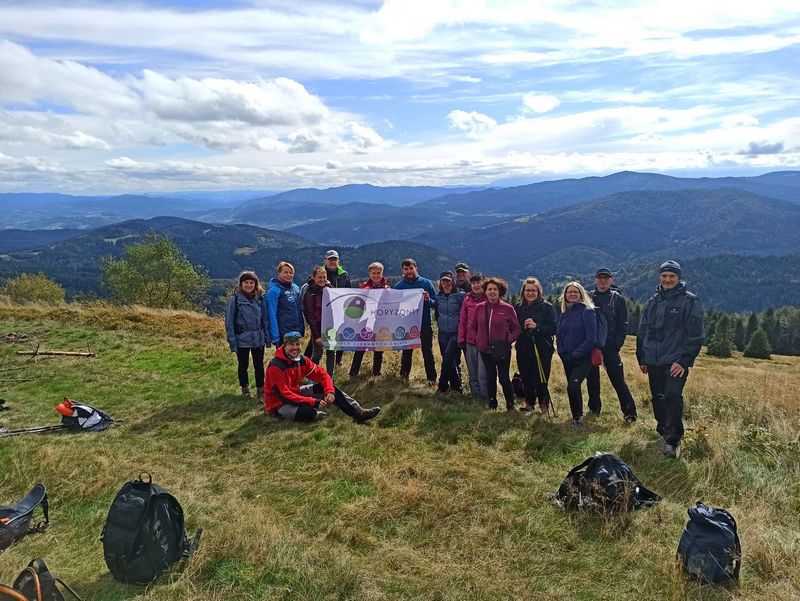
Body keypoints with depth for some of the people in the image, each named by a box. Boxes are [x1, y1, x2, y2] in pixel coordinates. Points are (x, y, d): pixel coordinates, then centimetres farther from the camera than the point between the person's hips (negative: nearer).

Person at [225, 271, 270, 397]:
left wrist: (268, 337, 6)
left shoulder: (260, 299, 3)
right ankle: (245, 389, 29)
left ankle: (261, 388, 23)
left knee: (259, 365, 10)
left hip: (259, 338, 2)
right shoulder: (235, 299, -7)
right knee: (243, 365, 12)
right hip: (242, 339, -2)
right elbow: (229, 322, -6)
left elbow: (265, 319, 9)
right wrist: (232, 341, -11)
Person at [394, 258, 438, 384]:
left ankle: (432, 378, 13)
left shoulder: (426, 283, -2)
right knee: (406, 352, 13)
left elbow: (435, 303, -3)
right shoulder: (398, 286, 1)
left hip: (425, 325, -1)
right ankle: (404, 376, 27)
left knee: (427, 352, 5)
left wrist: (428, 300, -22)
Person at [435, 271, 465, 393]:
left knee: (448, 359, -13)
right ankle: (456, 385, 20)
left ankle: (443, 385, -1)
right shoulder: (438, 296, 9)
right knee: (448, 360, 8)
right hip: (443, 333, 5)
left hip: (456, 333, -5)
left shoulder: (460, 295, -6)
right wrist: (440, 324, 12)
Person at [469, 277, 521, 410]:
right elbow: (473, 327, 14)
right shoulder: (479, 307, 0)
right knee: (490, 377, 15)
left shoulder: (508, 308, -8)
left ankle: (510, 403, 19)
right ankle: (492, 402, 31)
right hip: (485, 350, 3)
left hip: (502, 351, -3)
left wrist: (508, 341, -14)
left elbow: (516, 329, -2)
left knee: (504, 378, -1)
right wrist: (477, 340, 4)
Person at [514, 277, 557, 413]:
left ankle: (544, 404, 19)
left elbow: (553, 329, -9)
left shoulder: (547, 307, -3)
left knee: (541, 379, -1)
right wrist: (523, 327, -11)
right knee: (526, 378, 7)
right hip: (523, 350, 3)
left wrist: (536, 326, -20)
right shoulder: (518, 308, 7)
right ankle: (529, 403, 25)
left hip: (542, 350, -3)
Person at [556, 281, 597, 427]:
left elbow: (591, 338, -14)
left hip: (583, 358, -6)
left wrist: (575, 355, -15)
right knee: (574, 388, 12)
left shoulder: (587, 311, -9)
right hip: (567, 359, 6)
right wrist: (563, 354, -1)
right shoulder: (564, 313, 9)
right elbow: (558, 335, 12)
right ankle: (577, 417, 28)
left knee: (573, 386, -20)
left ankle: (577, 418, -4)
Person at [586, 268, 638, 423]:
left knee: (618, 380, -5)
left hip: (610, 346, -3)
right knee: (592, 379, 11)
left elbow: (623, 324, 1)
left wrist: (617, 344, -9)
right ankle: (594, 408, 25)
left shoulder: (617, 298, 3)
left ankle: (629, 412, -1)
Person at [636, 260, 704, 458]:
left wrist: (685, 360, -15)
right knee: (658, 400, 11)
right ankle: (665, 432, 28)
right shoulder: (653, 301, 14)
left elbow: (695, 335, -8)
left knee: (672, 397, -16)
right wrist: (642, 358, 15)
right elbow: (642, 332, 18)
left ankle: (672, 441, -12)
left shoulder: (689, 301, -3)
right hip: (653, 362, 6)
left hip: (676, 362, -5)